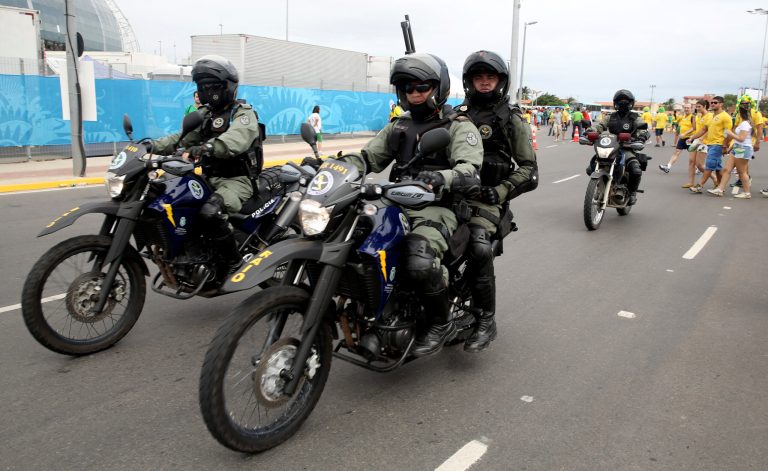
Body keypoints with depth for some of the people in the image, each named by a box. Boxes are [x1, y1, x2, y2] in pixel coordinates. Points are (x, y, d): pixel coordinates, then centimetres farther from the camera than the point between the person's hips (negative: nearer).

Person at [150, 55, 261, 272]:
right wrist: (152, 146, -7)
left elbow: (235, 139, -29)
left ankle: (235, 265, -20)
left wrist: (207, 147, -47)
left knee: (210, 212, -34)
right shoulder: (204, 114, 19)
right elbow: (182, 138, 11)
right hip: (210, 178, 8)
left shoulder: (243, 113, -7)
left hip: (237, 180, -8)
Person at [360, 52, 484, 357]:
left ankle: (441, 324, -5)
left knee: (420, 264, -34)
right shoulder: (398, 127, 21)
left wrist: (440, 178, -37)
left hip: (436, 209, -6)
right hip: (397, 205, 6)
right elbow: (368, 158, 15)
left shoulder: (459, 127, 1)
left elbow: (469, 171, -16)